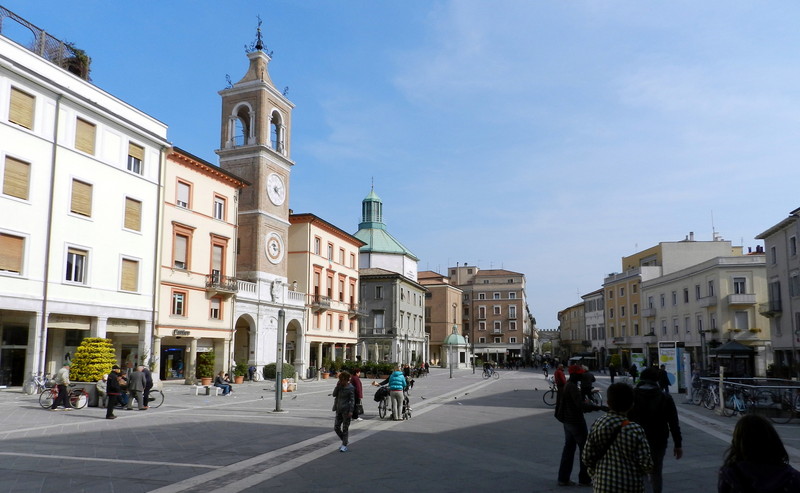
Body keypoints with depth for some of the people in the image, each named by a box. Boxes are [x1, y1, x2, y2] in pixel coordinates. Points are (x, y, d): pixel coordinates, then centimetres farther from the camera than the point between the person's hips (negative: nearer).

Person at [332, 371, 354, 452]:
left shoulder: (350, 388, -11)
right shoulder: (340, 386, 8)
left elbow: (352, 400, -12)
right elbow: (334, 394, 1)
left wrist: (351, 411, -18)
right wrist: (337, 386, -10)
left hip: (346, 410, -7)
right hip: (339, 410, 7)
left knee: (345, 428, 0)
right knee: (336, 428, 8)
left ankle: (344, 445, 10)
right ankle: (345, 441, 27)